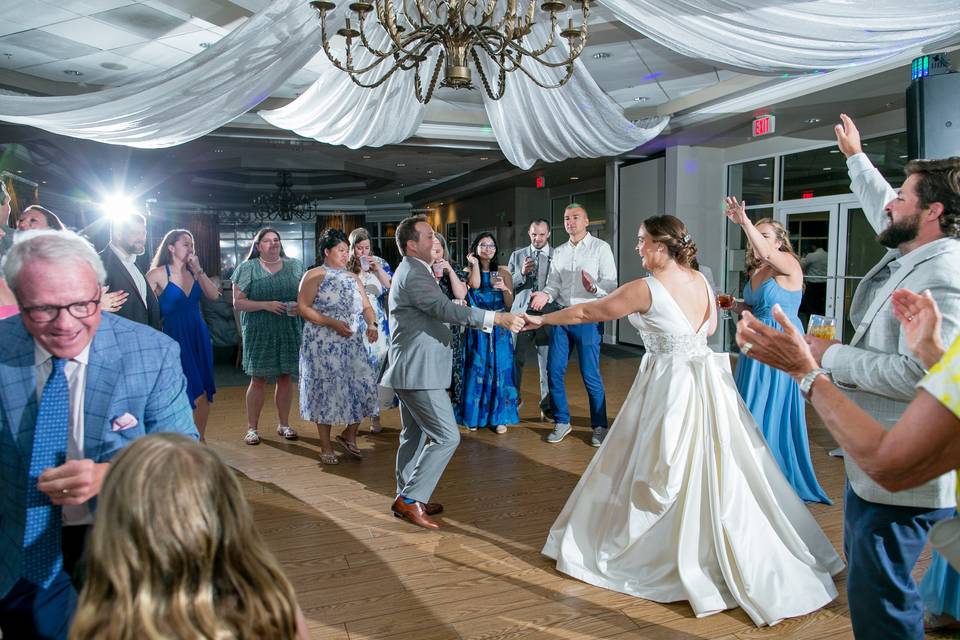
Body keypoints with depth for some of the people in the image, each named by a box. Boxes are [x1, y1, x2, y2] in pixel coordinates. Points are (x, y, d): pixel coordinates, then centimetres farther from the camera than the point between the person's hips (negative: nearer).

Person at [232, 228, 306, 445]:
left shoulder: (294, 265, 10)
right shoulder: (247, 268, 1)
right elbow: (238, 302, -4)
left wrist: (300, 306, -9)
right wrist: (266, 305, -17)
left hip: (289, 331, 3)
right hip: (259, 332, -3)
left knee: (285, 376, 8)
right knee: (258, 379, 0)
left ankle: (284, 424, 20)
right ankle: (252, 427, 12)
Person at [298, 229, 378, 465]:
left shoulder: (353, 278, 15)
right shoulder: (314, 275, -2)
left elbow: (367, 306, 13)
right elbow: (303, 307, -11)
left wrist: (372, 325, -8)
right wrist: (332, 323, -20)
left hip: (352, 344, 5)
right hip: (323, 345, -5)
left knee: (365, 386, -3)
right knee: (326, 391, 1)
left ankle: (349, 435, 18)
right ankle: (326, 447, 15)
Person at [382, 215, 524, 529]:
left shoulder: (411, 270, 16)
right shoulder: (413, 274, -18)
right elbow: (446, 309, -30)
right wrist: (497, 318, -34)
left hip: (411, 370, 11)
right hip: (419, 372, -11)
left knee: (414, 436, 17)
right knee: (446, 436, -9)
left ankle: (406, 498, 27)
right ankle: (411, 499, -1)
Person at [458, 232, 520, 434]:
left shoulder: (503, 272, 4)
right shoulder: (468, 271, 2)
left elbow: (510, 304, 0)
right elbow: (475, 284, -22)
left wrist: (505, 289, -18)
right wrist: (475, 264, -9)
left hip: (499, 329, 1)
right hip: (476, 328, -1)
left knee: (499, 370, 3)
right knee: (476, 370, 4)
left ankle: (498, 417, 13)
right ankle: (474, 416, 17)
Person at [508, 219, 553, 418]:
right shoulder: (517, 255, 11)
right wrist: (522, 273, -9)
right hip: (521, 314, 2)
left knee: (548, 363, 5)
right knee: (515, 360, 6)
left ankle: (547, 406, 17)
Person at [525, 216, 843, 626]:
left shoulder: (646, 289, -15)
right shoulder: (700, 281, 5)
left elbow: (587, 313, -6)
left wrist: (542, 319, 7)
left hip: (670, 389, -7)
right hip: (706, 384, 7)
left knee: (663, 473, 5)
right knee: (717, 473, 16)